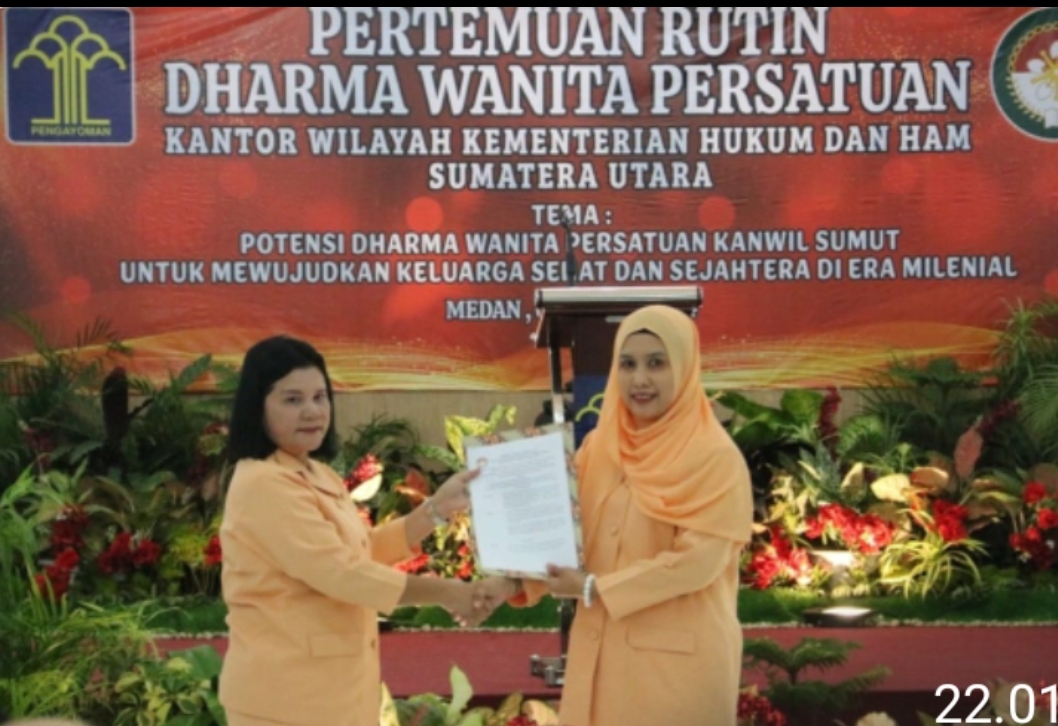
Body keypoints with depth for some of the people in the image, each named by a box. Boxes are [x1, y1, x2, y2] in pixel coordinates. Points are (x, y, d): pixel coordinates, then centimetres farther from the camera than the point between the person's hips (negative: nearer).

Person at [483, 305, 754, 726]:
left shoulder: (715, 458, -11)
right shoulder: (600, 447, 6)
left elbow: (698, 559, -17)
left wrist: (596, 589, -18)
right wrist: (516, 579, -9)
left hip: (679, 655, -5)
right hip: (605, 647, 5)